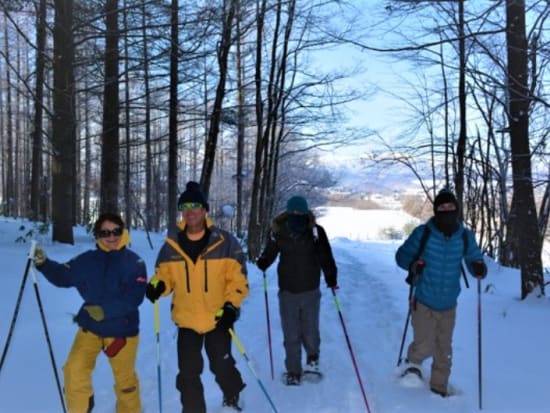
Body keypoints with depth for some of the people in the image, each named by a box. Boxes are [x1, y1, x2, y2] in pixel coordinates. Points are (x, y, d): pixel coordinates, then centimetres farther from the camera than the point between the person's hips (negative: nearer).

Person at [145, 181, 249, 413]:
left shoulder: (224, 242, -10)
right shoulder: (171, 245, -2)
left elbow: (238, 277, -6)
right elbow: (165, 274, 8)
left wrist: (231, 305, -16)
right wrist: (157, 286, -13)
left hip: (218, 318, -2)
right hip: (186, 319, 2)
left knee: (221, 365, 11)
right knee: (188, 372, 6)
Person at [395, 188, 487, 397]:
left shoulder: (465, 236, -5)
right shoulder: (423, 233, -13)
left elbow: (475, 261, 6)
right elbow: (401, 255, -3)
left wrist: (479, 268, -18)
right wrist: (412, 264, -25)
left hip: (448, 305, 3)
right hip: (423, 302, -3)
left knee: (444, 351, 13)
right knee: (425, 347, -9)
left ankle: (439, 388, 36)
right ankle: (414, 361, 27)